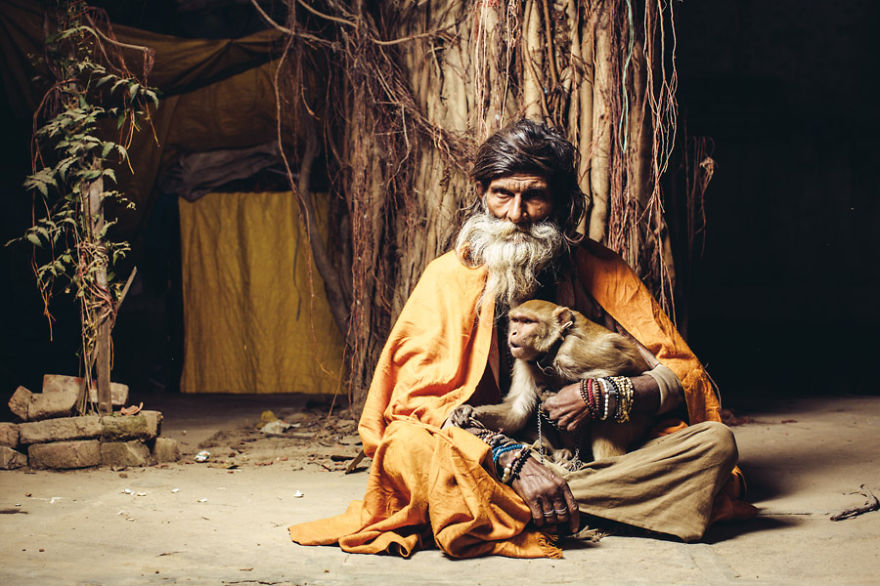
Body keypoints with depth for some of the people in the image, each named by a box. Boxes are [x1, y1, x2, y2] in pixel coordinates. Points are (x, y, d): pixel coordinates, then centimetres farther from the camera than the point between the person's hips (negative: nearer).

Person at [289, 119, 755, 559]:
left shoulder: (603, 272, 6)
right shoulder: (450, 276, 1)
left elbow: (685, 375, 5)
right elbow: (420, 397, -10)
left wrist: (603, 396, -15)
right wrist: (514, 460, -24)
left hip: (598, 458, 3)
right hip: (487, 460, -3)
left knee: (715, 441, -22)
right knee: (407, 447, -31)